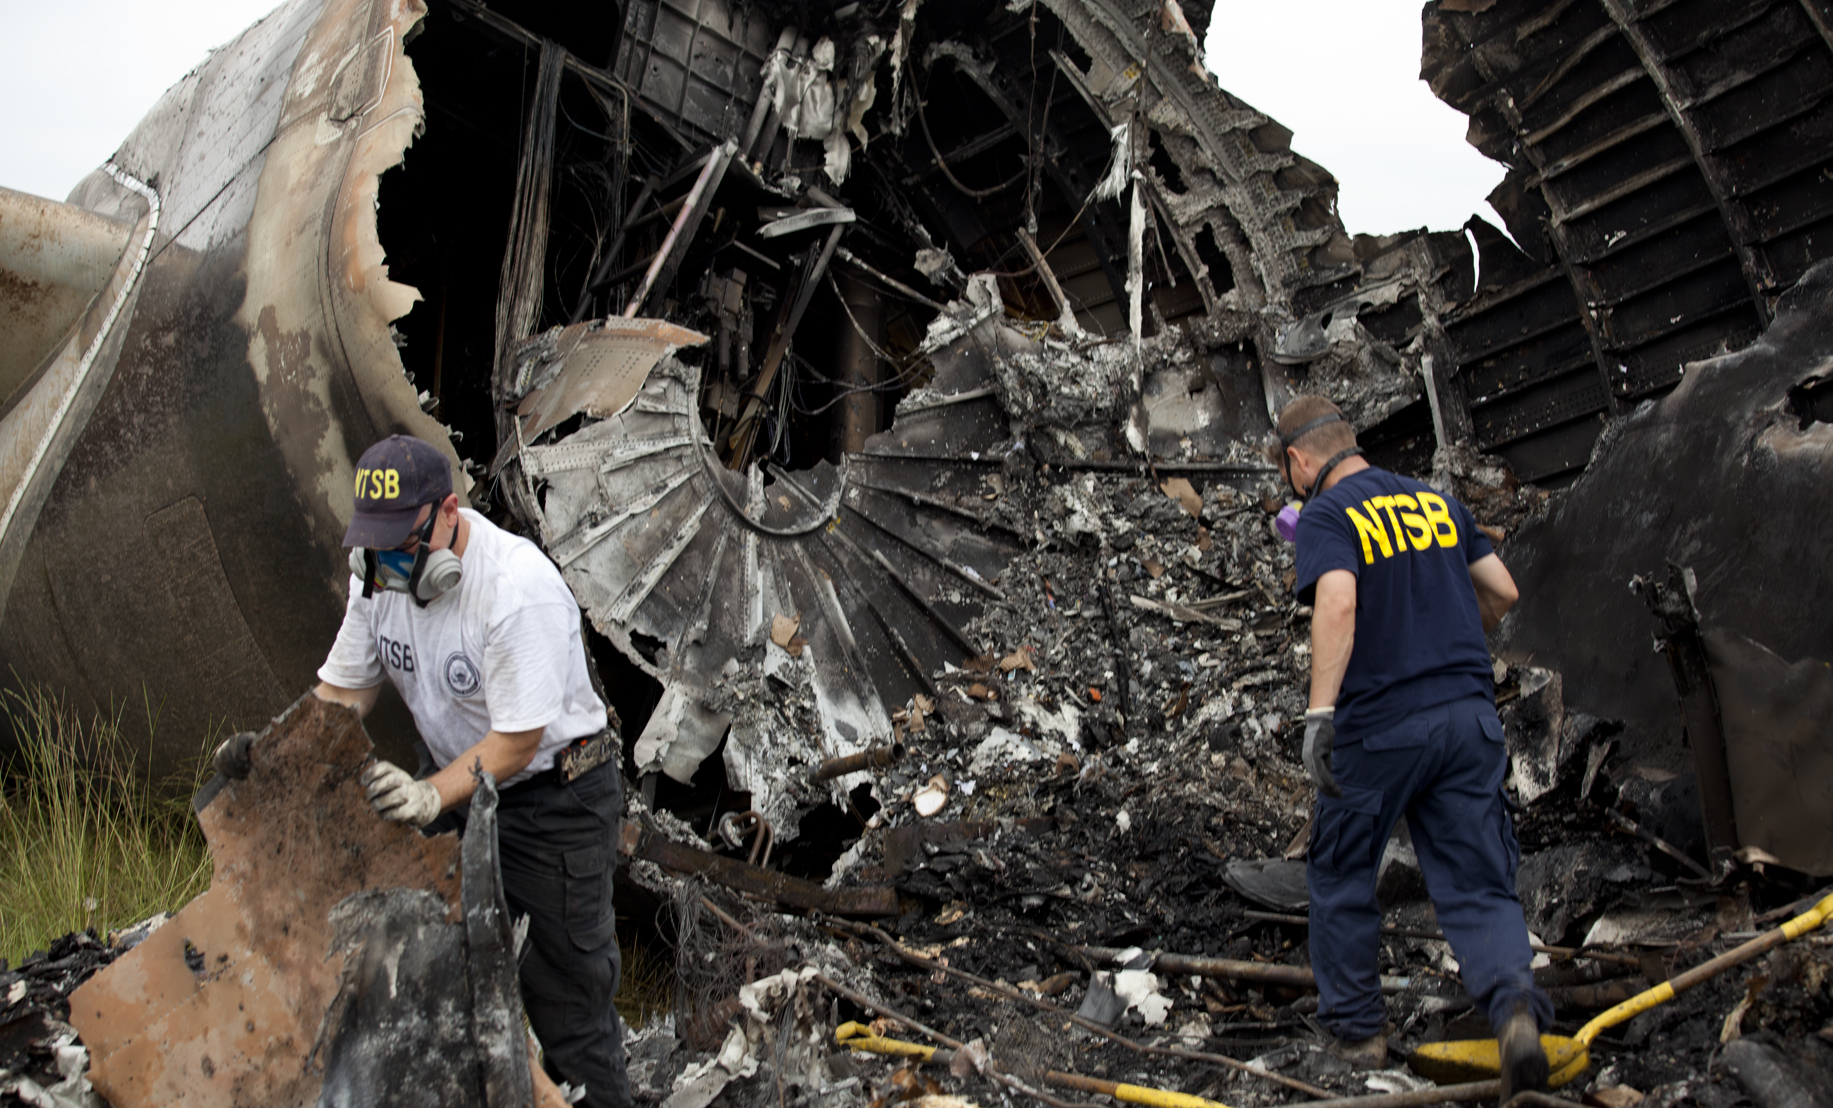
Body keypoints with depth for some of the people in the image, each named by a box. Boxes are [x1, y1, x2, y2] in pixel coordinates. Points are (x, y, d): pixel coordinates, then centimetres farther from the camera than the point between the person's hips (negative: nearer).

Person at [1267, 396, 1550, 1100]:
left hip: (1380, 725, -5)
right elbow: (1502, 592, 17)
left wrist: (1319, 712, -28)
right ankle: (1513, 1003, -21)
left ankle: (1356, 1027, 25)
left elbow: (1338, 602, -24)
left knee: (1341, 876, 16)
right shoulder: (1437, 501, 14)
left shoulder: (1326, 517, -6)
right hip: (1469, 716, 5)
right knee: (1477, 885, 5)